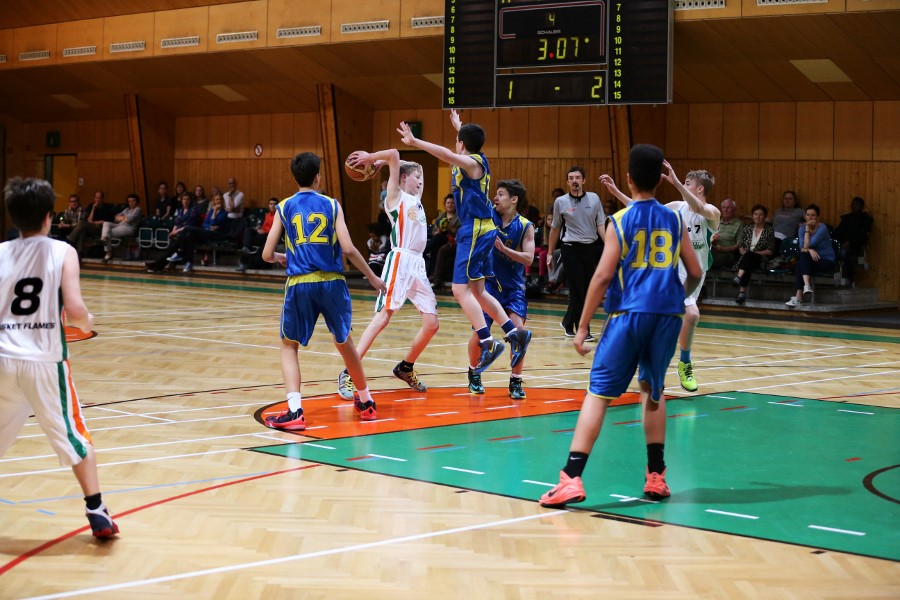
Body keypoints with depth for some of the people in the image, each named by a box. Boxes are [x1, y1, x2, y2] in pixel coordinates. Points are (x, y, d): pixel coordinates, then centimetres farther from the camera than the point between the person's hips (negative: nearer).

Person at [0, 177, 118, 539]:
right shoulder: (62, 252, -5)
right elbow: (75, 311, -14)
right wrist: (87, 323, 8)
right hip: (45, 361, -2)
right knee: (75, 436, 9)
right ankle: (96, 512, 5)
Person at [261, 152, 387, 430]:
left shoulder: (284, 208, 6)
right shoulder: (331, 205, 5)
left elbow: (267, 255, 4)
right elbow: (348, 249, -4)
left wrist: (282, 258, 27)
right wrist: (372, 277, 8)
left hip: (299, 284, -1)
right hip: (332, 282, 1)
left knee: (289, 346, 13)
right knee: (344, 342, 21)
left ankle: (294, 411, -4)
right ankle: (366, 402, 34)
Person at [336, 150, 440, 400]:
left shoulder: (416, 200, 22)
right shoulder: (395, 197, 2)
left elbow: (415, 170, 33)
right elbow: (394, 154, -8)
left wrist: (378, 160, 25)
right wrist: (371, 158, 5)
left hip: (418, 265, 8)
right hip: (400, 260, -8)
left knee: (431, 324, 3)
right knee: (382, 317, -15)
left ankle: (406, 368, 22)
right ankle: (348, 374, -14)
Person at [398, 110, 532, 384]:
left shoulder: (472, 163, -11)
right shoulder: (477, 160, 13)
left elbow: (448, 154, -33)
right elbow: (471, 141, 39)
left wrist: (415, 142, -39)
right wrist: (459, 126, 56)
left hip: (475, 231, -9)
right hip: (481, 229, 9)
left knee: (461, 290, -12)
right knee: (477, 291, 15)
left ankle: (489, 343, -18)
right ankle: (514, 333, 15)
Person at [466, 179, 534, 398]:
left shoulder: (525, 226, -7)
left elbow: (528, 257, -16)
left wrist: (503, 248, -27)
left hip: (513, 286, -1)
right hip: (488, 282, 1)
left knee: (518, 329, -14)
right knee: (479, 332, -2)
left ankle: (516, 382, 0)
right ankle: (474, 376, 22)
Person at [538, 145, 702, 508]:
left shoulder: (619, 222, -1)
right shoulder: (675, 220, 10)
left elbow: (603, 276, -6)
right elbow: (695, 273, 12)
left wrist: (582, 327, -3)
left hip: (629, 314, -4)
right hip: (667, 315, 4)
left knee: (598, 392, -3)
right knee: (653, 390, 22)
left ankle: (572, 478, -13)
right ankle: (655, 477, 22)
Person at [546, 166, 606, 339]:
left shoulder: (594, 198, 4)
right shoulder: (560, 202, 2)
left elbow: (601, 225, 3)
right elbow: (555, 228, 12)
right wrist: (550, 252, 13)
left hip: (591, 247, 2)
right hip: (571, 248, -2)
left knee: (586, 290, 8)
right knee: (578, 291, -4)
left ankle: (568, 323, 27)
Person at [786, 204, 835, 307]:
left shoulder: (822, 228, -13)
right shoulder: (802, 228, 4)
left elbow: (807, 245, -21)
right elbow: (802, 248, -8)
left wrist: (807, 230, -14)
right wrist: (809, 250, -29)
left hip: (826, 261, -5)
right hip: (810, 260, 5)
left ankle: (798, 297, -35)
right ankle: (807, 286, -43)